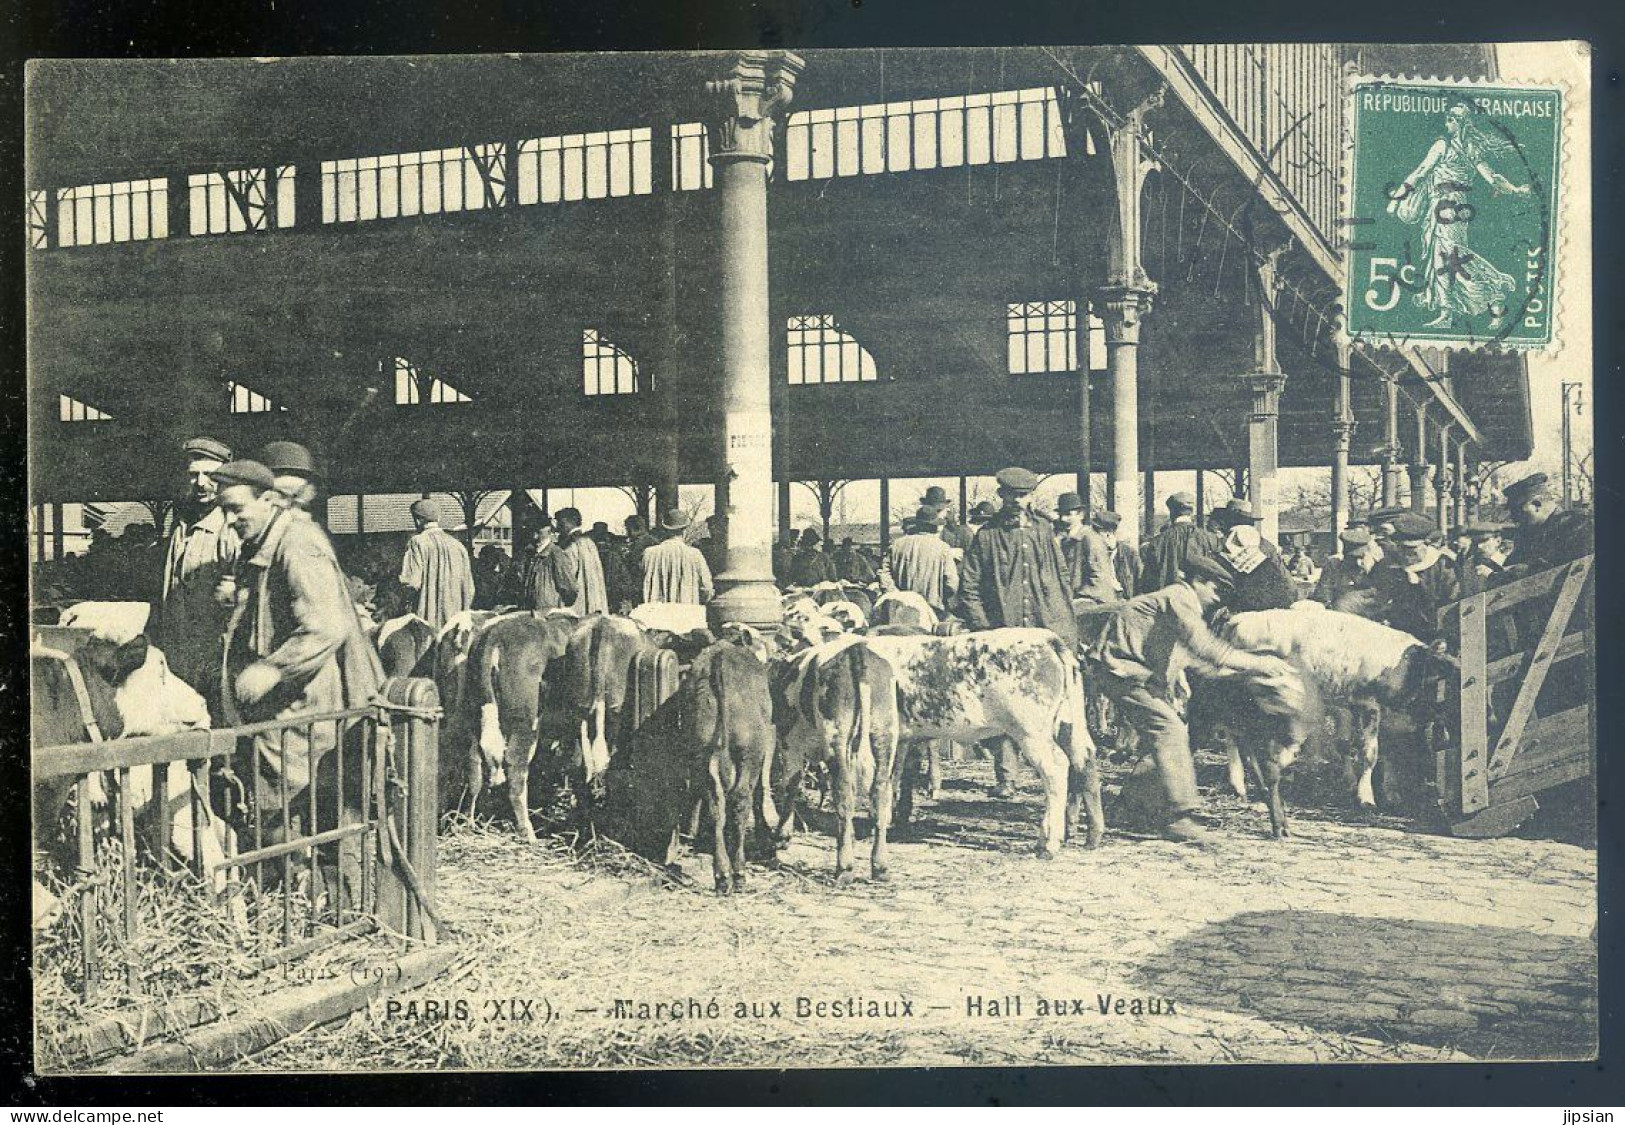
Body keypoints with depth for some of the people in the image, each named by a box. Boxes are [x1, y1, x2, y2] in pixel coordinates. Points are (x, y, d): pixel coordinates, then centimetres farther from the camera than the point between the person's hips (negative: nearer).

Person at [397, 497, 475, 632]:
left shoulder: (417, 542, -6)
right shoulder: (458, 545, 8)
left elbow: (412, 582, -14)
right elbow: (469, 589, 11)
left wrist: (397, 577, 8)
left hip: (427, 621, -5)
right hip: (454, 620, 5)